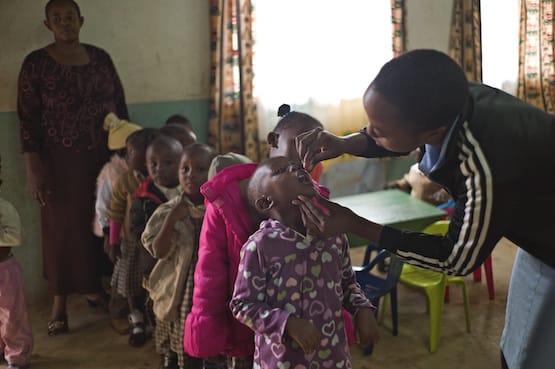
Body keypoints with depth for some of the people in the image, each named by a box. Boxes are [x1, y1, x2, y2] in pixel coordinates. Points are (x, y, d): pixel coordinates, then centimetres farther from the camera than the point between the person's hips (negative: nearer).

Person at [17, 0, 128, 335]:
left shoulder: (100, 57, 5)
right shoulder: (36, 63, -7)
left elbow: (120, 105, 11)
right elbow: (28, 121, -8)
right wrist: (34, 170, -13)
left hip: (103, 156, 4)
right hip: (61, 161, -3)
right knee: (63, 228, 4)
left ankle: (93, 285, 31)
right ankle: (60, 302, 16)